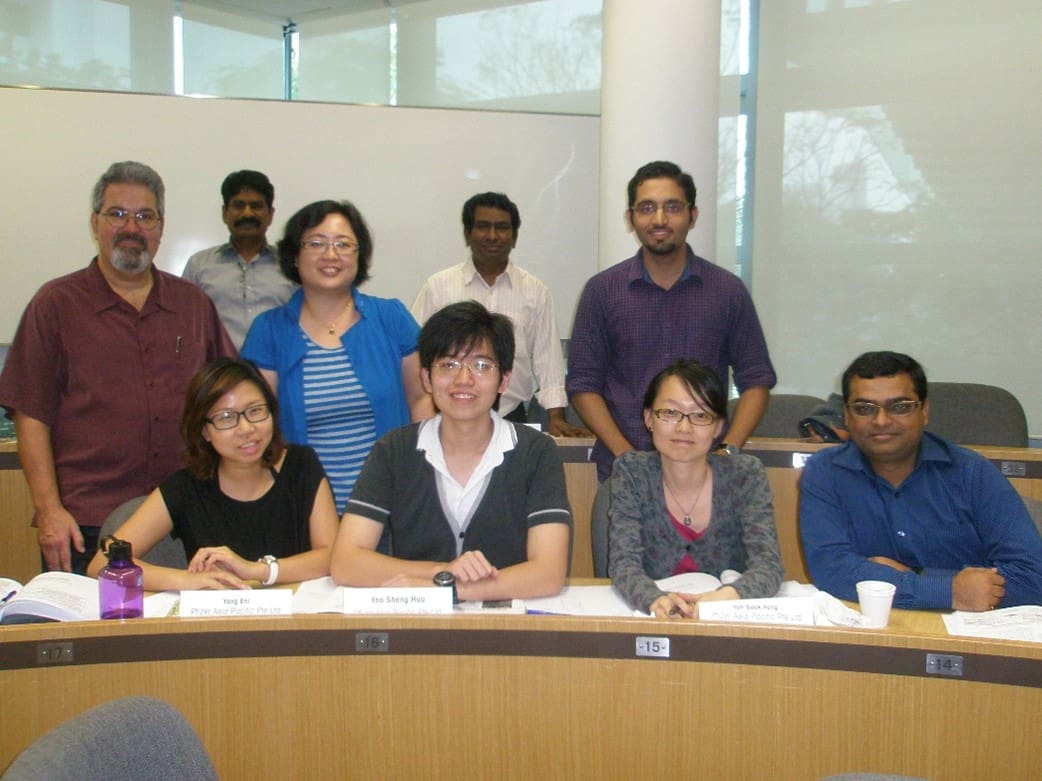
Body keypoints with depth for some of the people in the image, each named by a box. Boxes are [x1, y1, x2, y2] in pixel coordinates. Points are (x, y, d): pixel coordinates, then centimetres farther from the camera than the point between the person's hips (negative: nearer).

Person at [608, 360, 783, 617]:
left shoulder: (745, 475, -4)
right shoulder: (631, 472, -4)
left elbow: (769, 565, -13)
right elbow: (624, 563, -11)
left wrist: (728, 596, -34)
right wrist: (655, 600, -33)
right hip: (654, 625, 0)